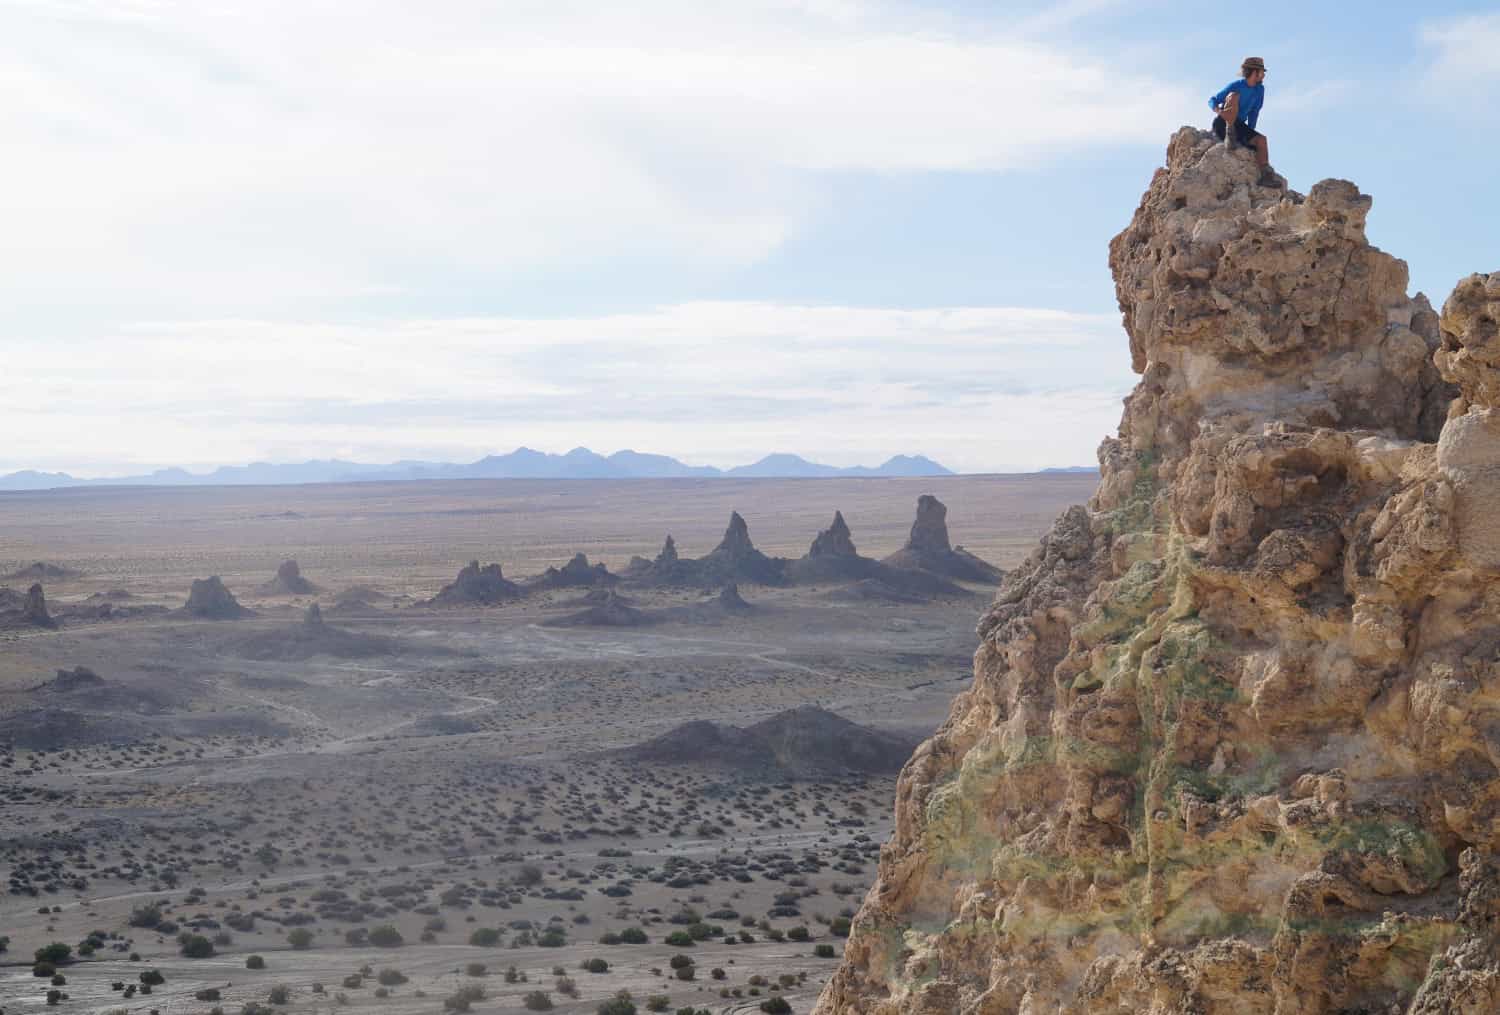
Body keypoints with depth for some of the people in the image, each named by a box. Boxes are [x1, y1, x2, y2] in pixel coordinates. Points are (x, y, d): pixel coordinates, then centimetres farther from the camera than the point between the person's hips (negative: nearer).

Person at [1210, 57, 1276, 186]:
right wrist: (1219, 111, -31)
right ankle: (1229, 135, -31)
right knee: (1234, 96, -29)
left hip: (1239, 126, 6)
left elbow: (1254, 112, 12)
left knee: (1261, 139, -19)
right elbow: (1212, 101, -8)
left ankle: (1266, 175, -24)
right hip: (1222, 124, -6)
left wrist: (1250, 133, 2)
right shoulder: (1235, 86, -9)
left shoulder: (1259, 89, 8)